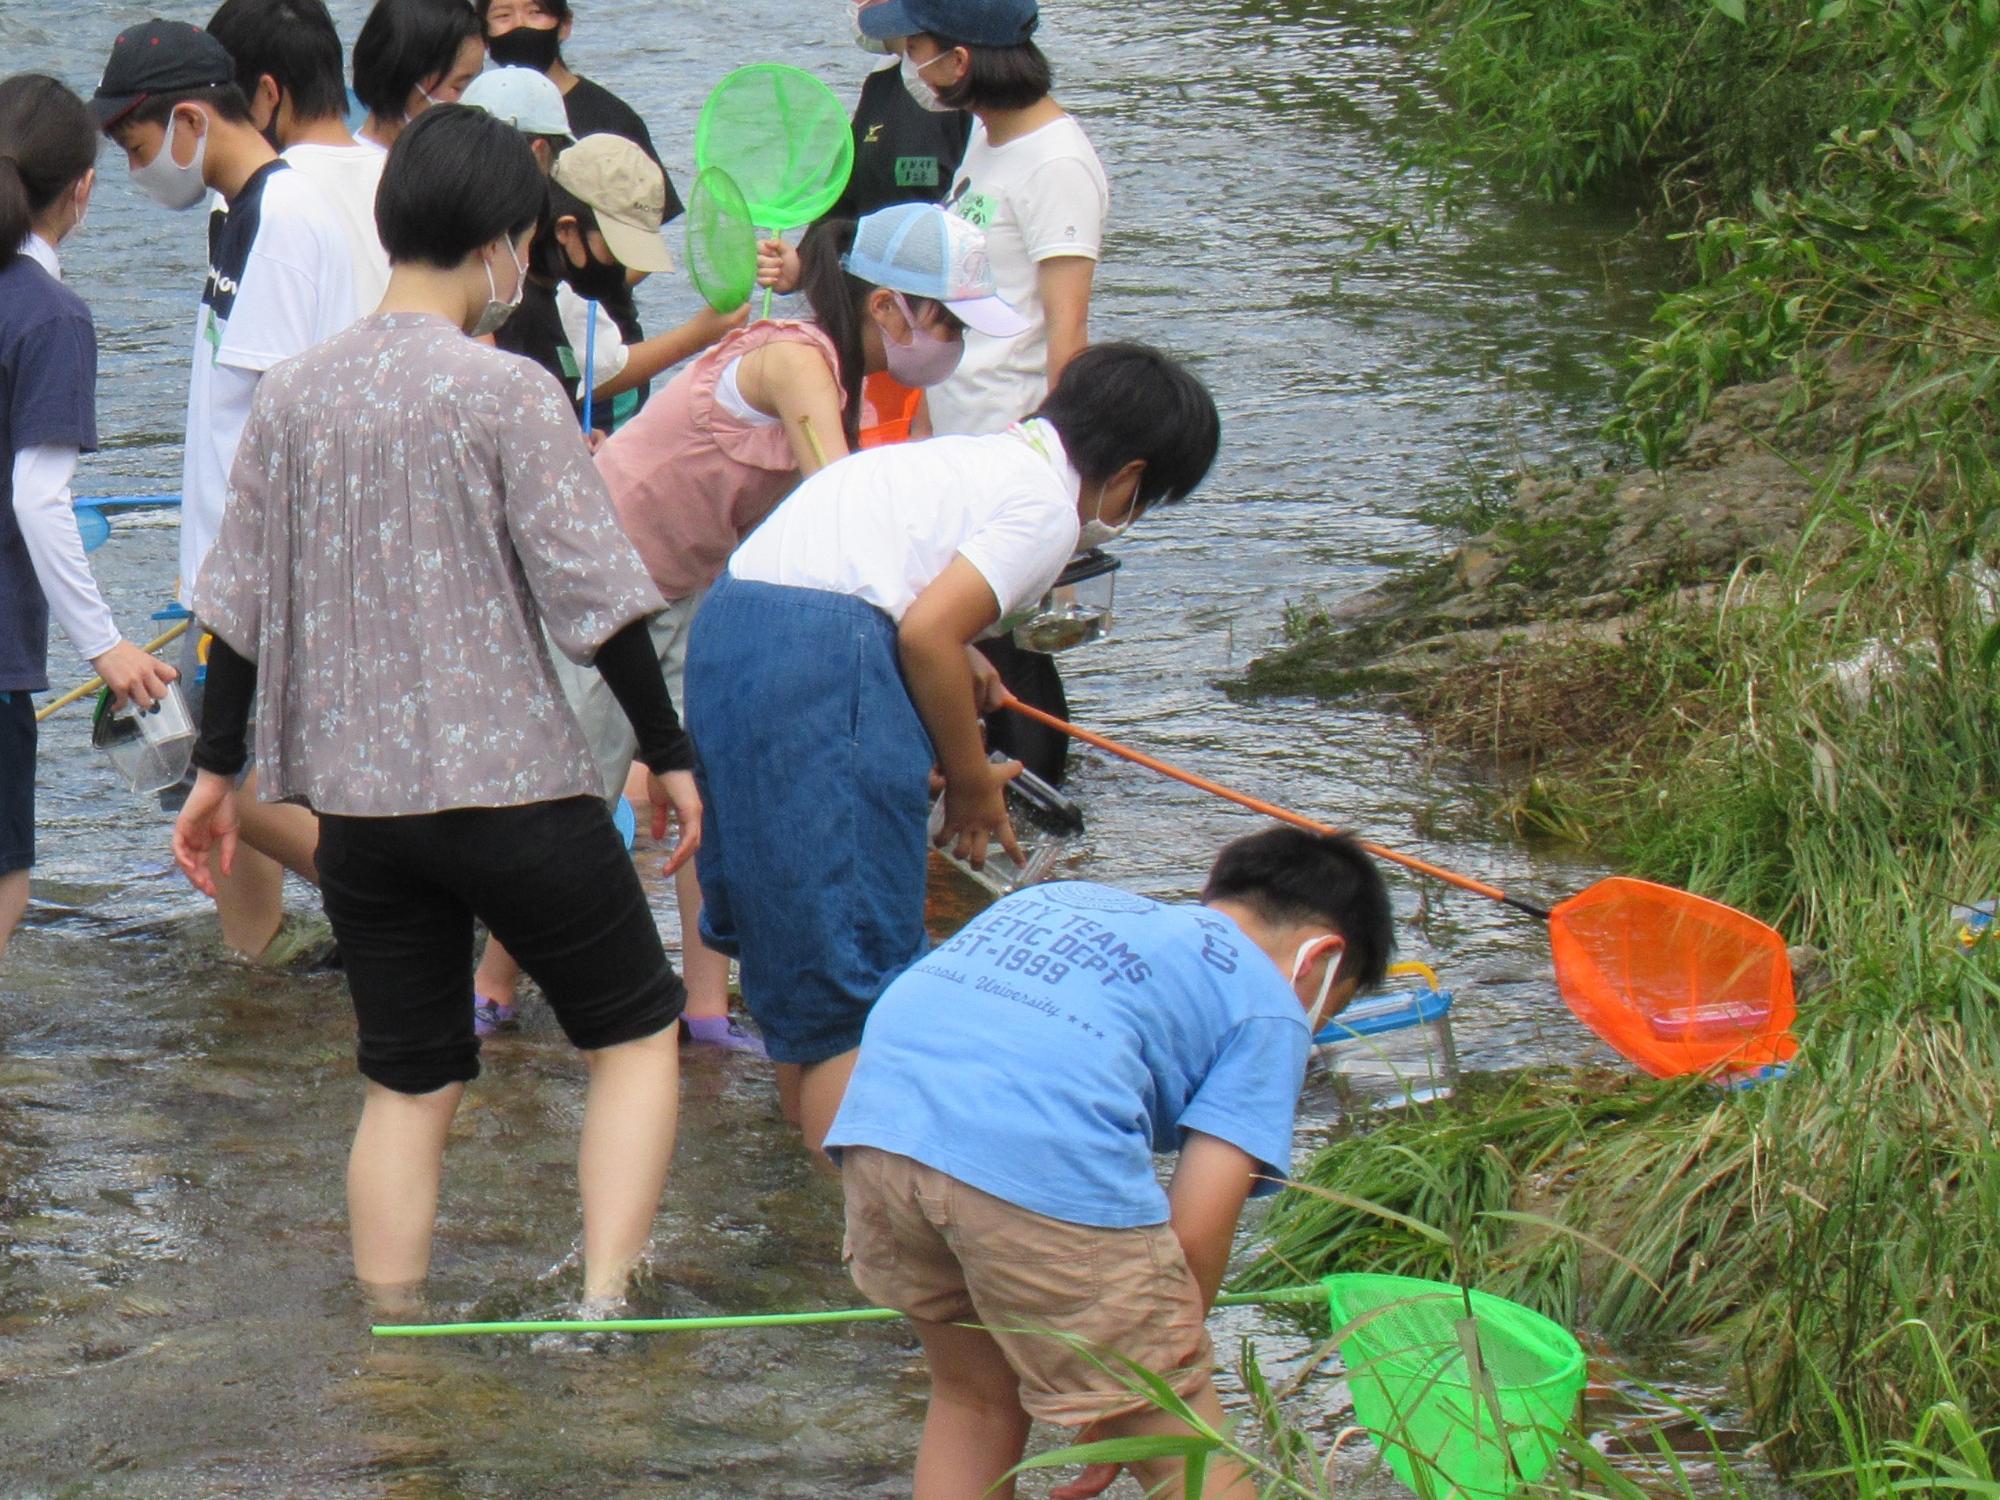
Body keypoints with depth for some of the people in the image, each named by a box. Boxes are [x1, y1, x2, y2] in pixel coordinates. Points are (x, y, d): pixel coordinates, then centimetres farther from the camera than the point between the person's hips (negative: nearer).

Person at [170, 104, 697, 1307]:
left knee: (408, 1082, 13)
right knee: (637, 1033, 10)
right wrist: (669, 751, -1)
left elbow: (241, 604, 9)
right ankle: (605, 1307, -4)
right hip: (512, 787, -5)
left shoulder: (295, 395, 5)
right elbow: (595, 594, -11)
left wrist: (217, 768, 19)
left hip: (356, 798, 5)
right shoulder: (509, 393, -11)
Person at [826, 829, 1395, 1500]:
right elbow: (1195, 1231, 7)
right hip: (1047, 1166, -6)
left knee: (973, 1398, 28)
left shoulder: (1061, 898, 35)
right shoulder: (1268, 1008, 17)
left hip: (878, 1116, 6)